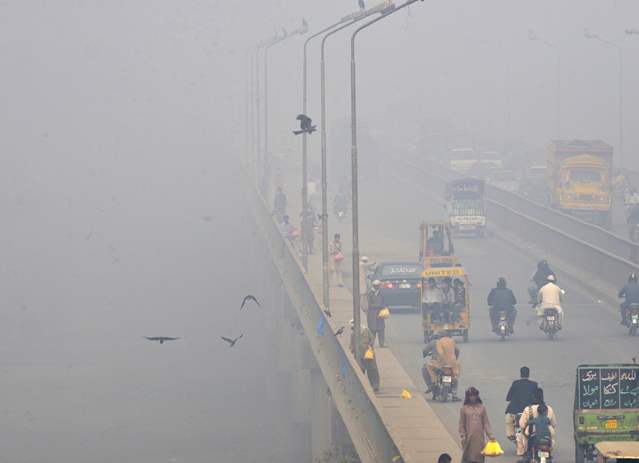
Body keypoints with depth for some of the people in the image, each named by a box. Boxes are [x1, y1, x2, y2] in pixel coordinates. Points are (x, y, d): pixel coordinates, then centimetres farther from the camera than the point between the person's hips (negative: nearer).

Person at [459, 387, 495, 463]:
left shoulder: (482, 408, 6)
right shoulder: (464, 409, 3)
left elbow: (486, 423, 7)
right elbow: (461, 424, 5)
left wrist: (490, 435, -1)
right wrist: (463, 436, -4)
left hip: (479, 437, 1)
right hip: (469, 437, -1)